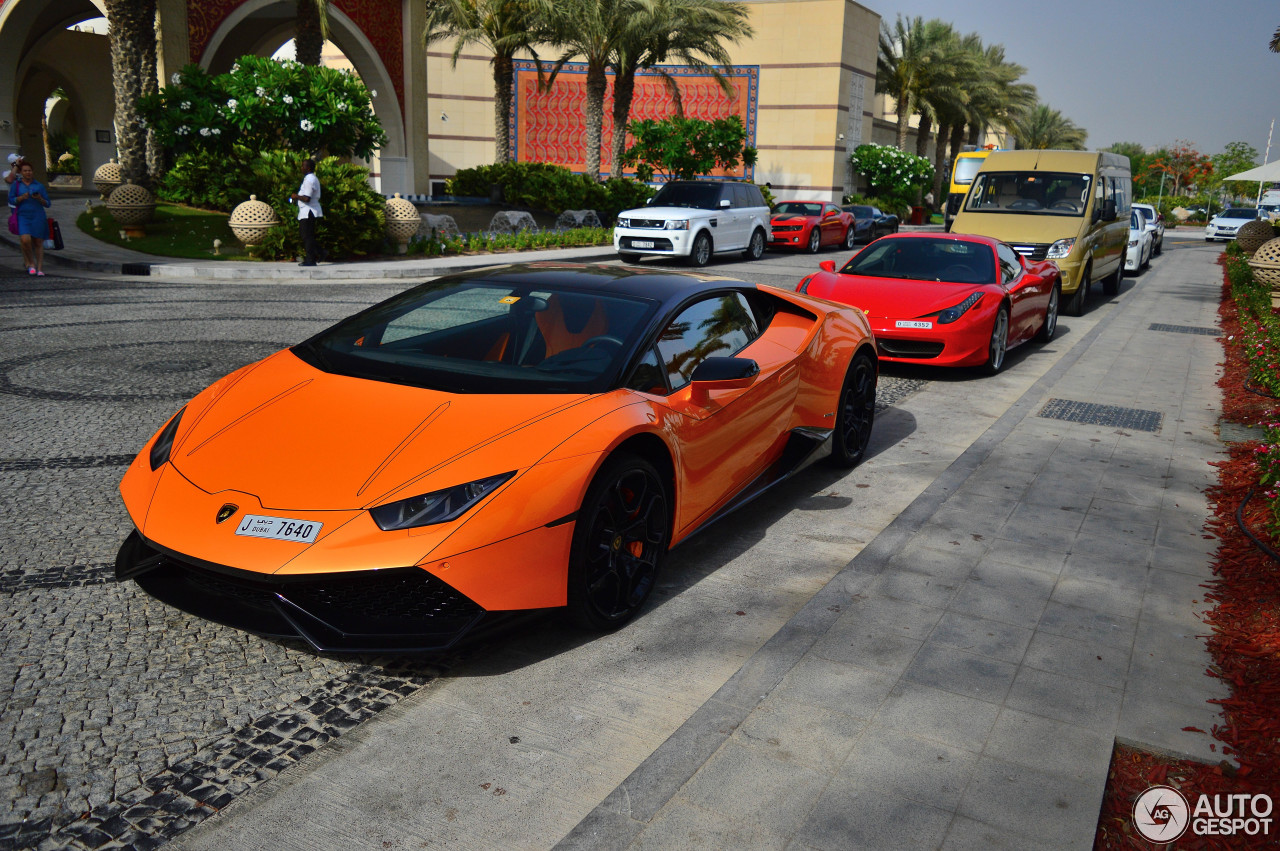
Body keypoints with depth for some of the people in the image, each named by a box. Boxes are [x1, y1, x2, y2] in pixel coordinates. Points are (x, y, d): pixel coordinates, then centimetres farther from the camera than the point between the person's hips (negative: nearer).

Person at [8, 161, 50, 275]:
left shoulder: (39, 186, 10)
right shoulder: (16, 185, 8)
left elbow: (47, 203, 8)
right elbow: (11, 200, 2)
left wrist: (40, 199, -12)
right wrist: (22, 197, -15)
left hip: (38, 216, 1)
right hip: (22, 216, -1)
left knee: (38, 242, 0)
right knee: (26, 240, -18)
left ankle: (40, 268, 5)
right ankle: (31, 263, 2)